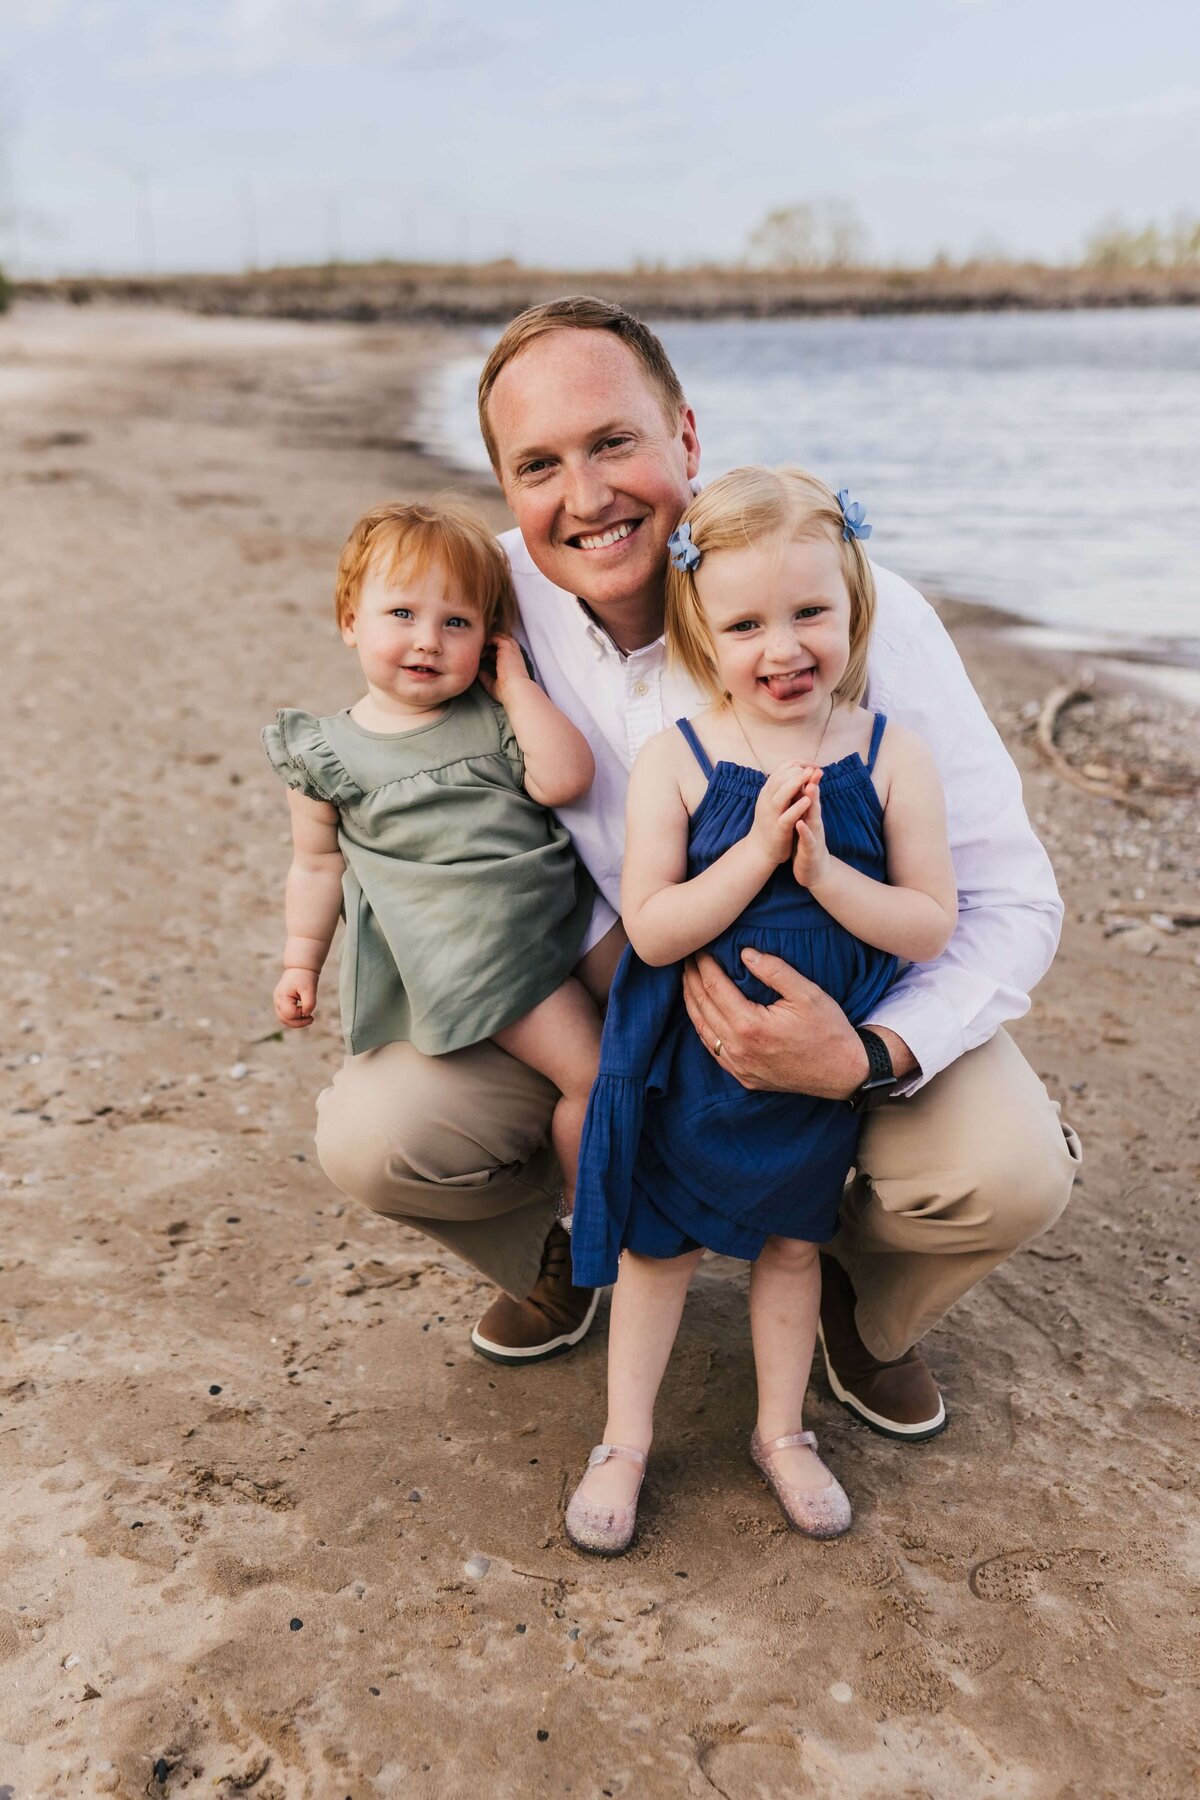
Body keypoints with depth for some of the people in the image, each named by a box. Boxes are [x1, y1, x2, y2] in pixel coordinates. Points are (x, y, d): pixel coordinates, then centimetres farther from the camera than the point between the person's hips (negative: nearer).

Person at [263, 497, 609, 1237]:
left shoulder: (495, 715, 3)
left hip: (559, 916, 5)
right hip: (473, 952, -5)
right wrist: (302, 961, 9)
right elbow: (318, 864, 7)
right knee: (588, 1070, -12)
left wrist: (515, 685, -8)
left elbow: (564, 779, -12)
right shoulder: (329, 753, -1)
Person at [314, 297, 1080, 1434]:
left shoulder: (864, 614, -24)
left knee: (1011, 1170, -28)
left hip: (829, 994, -2)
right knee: (368, 1134, -17)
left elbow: (1010, 899, -22)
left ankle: (864, 1303, 12)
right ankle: (557, 1254, 19)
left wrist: (868, 1058, -39)